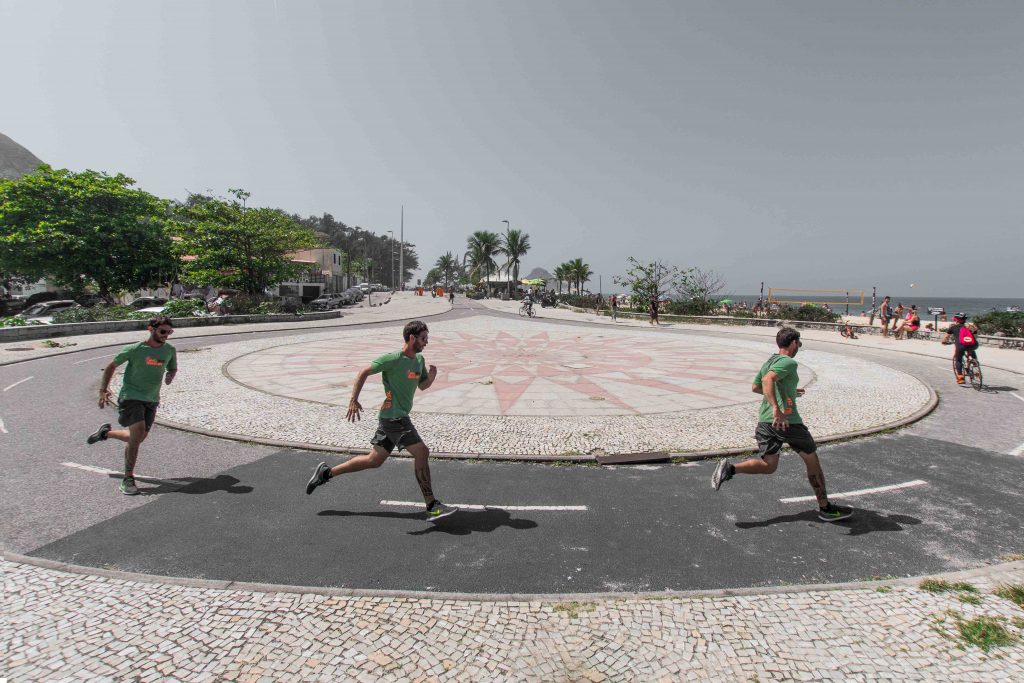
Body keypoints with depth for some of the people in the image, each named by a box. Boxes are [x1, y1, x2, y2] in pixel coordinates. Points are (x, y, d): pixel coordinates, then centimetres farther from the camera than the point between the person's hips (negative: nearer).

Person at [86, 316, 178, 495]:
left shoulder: (169, 350, 0)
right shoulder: (134, 349, -12)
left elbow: (173, 368, 18)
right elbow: (111, 366, 1)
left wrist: (170, 376, -5)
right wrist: (103, 390, -4)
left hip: (151, 400, 5)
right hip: (131, 397, -5)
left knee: (138, 438, 12)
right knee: (138, 433, -19)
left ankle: (105, 432, 43)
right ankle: (128, 479, -5)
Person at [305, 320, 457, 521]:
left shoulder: (419, 359, 10)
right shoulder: (393, 359, -15)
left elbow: (422, 386, 19)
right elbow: (364, 372, -9)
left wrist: (431, 376, -2)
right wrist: (354, 400, -14)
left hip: (395, 417, 9)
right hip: (393, 416, -9)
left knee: (374, 460, 15)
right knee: (422, 453, -13)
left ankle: (326, 472, 28)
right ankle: (432, 507, -6)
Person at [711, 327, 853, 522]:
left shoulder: (768, 362, 17)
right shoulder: (789, 362, -9)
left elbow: (755, 387, 27)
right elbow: (768, 380, -27)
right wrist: (776, 409, -35)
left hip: (765, 421, 8)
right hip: (786, 421, -7)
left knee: (768, 465, 11)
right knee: (812, 460, 12)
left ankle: (730, 468, -13)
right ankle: (825, 508, 23)